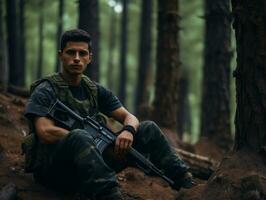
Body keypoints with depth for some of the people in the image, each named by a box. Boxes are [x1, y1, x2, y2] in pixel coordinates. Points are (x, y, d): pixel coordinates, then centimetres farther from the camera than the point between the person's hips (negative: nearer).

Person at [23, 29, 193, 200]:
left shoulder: (96, 91, 14)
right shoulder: (45, 91, -4)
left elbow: (129, 117, 10)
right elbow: (45, 133, -19)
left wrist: (128, 131, -18)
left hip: (91, 164, 6)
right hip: (53, 169, -6)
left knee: (148, 129, 1)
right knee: (80, 137, -39)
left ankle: (186, 182, -7)